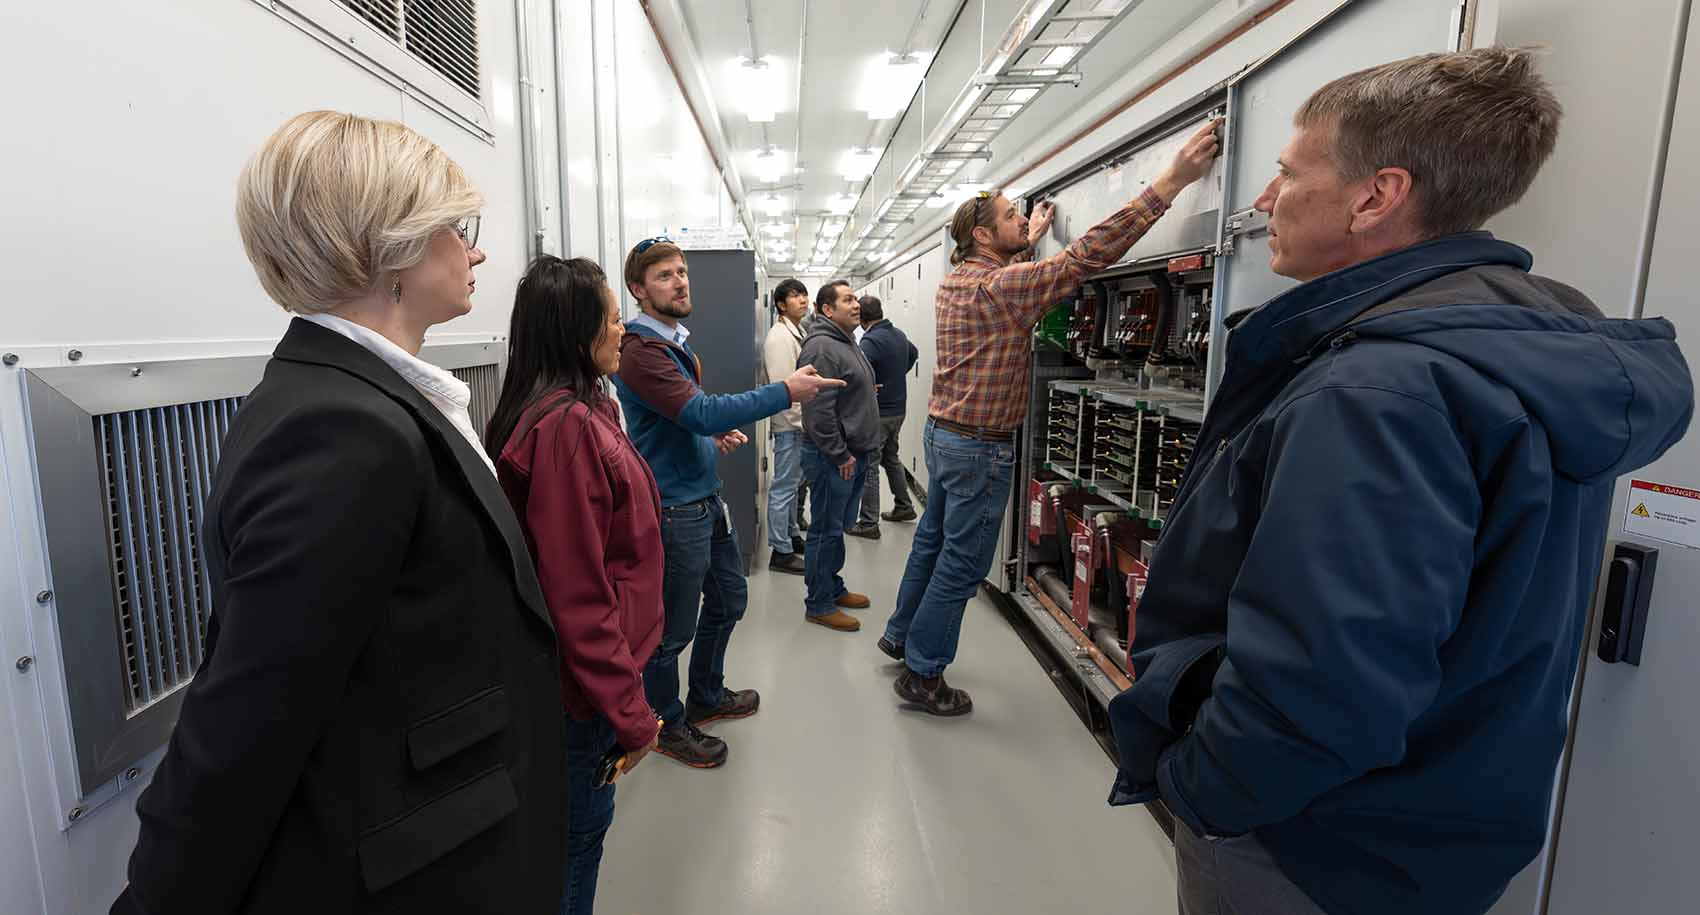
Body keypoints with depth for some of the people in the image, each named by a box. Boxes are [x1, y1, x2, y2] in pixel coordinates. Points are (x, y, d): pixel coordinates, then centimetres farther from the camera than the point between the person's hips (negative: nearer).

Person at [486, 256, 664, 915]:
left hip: (586, 664, 9)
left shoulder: (583, 408, 5)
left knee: (581, 819, 24)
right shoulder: (566, 426, -24)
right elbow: (577, 592, -26)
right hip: (588, 678, -9)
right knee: (579, 832, 11)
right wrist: (629, 712, -19)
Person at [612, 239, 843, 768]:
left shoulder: (674, 341, 13)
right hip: (675, 508, -10)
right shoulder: (640, 349, -20)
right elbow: (701, 412, -30)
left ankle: (706, 697, 43)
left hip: (706, 497, 10)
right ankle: (667, 726, 29)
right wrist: (785, 392, -28)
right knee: (673, 629, 7)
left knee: (728, 601, 22)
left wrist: (717, 433, 2)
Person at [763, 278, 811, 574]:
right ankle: (781, 552, 6)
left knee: (792, 482, 20)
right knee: (783, 486, -2)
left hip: (800, 422, 10)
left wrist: (807, 419, 15)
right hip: (789, 424, -10)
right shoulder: (779, 337, -16)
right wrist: (800, 421, -19)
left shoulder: (797, 333, 14)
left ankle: (792, 535, 34)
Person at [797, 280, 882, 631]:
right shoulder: (821, 347, -18)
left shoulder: (847, 344, 15)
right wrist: (840, 455, -19)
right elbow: (819, 411, -24)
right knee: (826, 531, 1)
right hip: (833, 458, -10)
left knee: (837, 527, 19)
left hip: (853, 456, 10)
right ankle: (818, 605, 13)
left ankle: (834, 589, 34)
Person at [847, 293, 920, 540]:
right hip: (898, 409, 8)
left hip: (877, 413, -8)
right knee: (892, 458, 25)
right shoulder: (900, 335, 6)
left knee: (869, 467, 0)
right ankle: (903, 506, 35)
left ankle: (869, 524, 6)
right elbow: (914, 354, 27)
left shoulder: (871, 340, -21)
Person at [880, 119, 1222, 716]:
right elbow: (1087, 256, -25)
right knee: (962, 563, 1)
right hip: (979, 448, -9)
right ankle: (922, 674, 12)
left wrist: (1029, 239, 37)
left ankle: (901, 635, 36)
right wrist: (1170, 182, -24)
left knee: (932, 540, 21)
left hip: (943, 432, 10)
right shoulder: (1000, 287, -19)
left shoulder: (956, 281, 8)